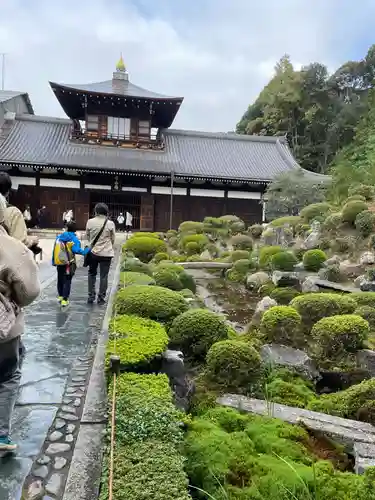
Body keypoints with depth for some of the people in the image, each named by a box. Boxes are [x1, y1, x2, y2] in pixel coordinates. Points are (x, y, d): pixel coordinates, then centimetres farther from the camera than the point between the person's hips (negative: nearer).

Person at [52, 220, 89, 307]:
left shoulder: (59, 237, 2)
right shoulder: (74, 238, -12)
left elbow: (54, 250, 3)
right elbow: (76, 250, -23)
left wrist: (53, 261, 10)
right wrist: (86, 251, -9)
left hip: (59, 262, 4)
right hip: (68, 263, -4)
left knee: (60, 280, 20)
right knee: (67, 281, 3)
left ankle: (60, 296, 35)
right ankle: (64, 300, -2)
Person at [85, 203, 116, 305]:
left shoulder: (90, 222, -6)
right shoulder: (110, 223, -9)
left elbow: (87, 237, 6)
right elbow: (113, 239, 1)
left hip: (93, 252, 2)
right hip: (106, 253, -2)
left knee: (92, 274, 18)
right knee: (104, 276, 8)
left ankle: (91, 296, 17)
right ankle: (101, 298, 12)